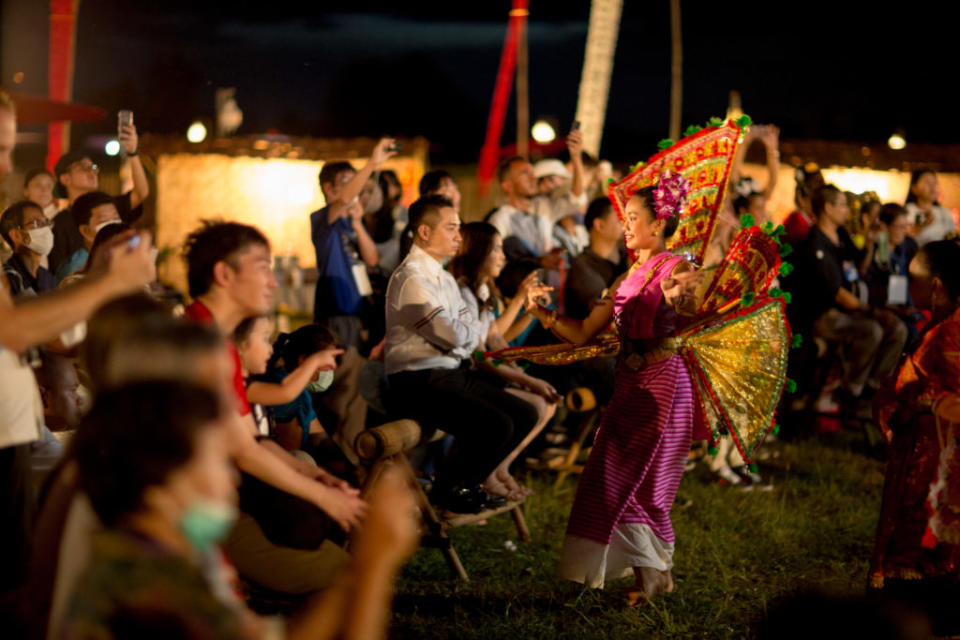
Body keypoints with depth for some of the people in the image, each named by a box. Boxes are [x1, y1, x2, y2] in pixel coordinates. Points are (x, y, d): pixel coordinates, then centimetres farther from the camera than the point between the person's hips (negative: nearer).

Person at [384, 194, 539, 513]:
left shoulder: (444, 277, 19)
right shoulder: (411, 278, -15)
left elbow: (472, 333, 13)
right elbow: (455, 335, -21)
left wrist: (464, 334, -10)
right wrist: (470, 333, 2)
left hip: (454, 373, 10)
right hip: (420, 384, -10)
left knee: (525, 415, 4)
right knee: (496, 426, -25)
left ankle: (466, 482, 16)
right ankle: (447, 489, 0)